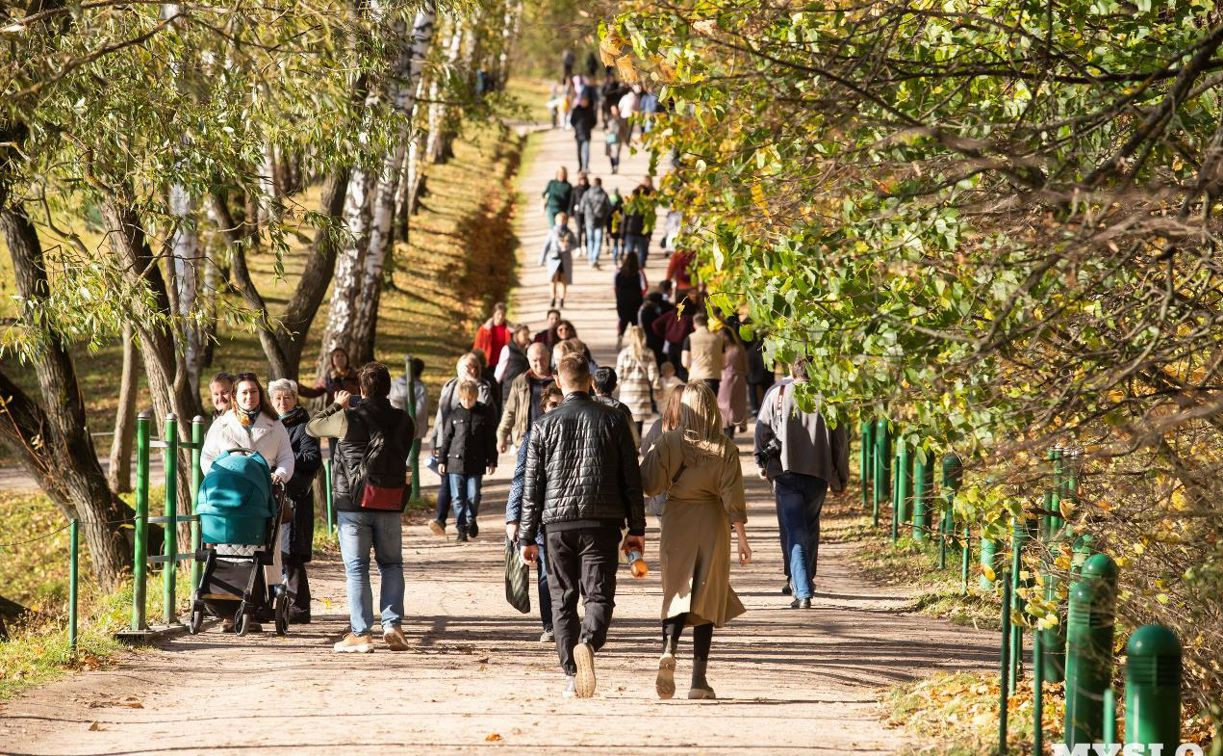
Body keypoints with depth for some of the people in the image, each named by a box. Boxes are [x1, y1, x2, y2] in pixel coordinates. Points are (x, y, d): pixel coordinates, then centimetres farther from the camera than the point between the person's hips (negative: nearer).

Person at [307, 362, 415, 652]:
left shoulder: (348, 418, -10)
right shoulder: (403, 421, 1)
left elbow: (312, 427, 4)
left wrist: (337, 405, 18)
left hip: (353, 503, -3)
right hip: (390, 506, 3)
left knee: (357, 568, 2)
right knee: (391, 564, 14)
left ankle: (361, 634, 0)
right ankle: (393, 625, 1)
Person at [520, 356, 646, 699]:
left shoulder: (544, 426, 5)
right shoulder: (613, 420, 4)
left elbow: (532, 485, 5)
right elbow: (631, 478, 4)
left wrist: (528, 537, 10)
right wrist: (637, 528, 10)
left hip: (557, 522, 1)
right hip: (601, 522, -1)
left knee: (562, 600, 9)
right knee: (599, 595, -1)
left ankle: (572, 676, 6)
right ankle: (588, 642, -31)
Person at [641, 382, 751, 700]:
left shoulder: (668, 442, -6)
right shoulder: (725, 449, -6)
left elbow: (649, 485, -7)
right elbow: (733, 497, -7)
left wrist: (649, 455, 11)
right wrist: (742, 537, 0)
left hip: (676, 523, 0)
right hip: (712, 525, 0)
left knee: (676, 593, 10)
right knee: (707, 599, 7)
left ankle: (669, 649, -20)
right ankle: (699, 679, 5)